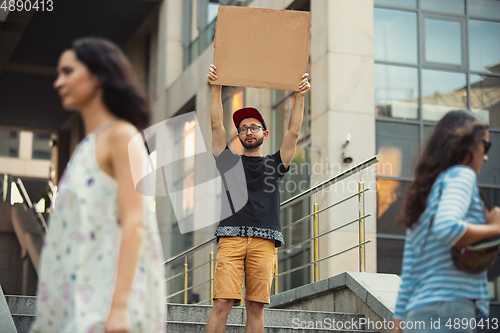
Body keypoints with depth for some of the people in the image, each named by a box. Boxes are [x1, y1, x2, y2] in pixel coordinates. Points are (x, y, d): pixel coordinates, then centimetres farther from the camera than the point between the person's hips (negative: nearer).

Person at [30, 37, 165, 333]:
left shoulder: (121, 135, -4)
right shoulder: (88, 146, 21)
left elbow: (134, 222, -14)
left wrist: (119, 306, -23)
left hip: (109, 297, -8)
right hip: (80, 304, 8)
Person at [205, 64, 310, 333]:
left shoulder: (274, 164, 22)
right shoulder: (229, 161, 20)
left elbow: (293, 131, 14)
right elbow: (216, 125, 13)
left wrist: (300, 96, 6)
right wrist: (216, 89, 6)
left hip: (264, 242, 1)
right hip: (231, 238, -1)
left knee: (256, 306, -5)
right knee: (222, 303, -13)